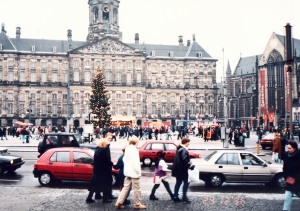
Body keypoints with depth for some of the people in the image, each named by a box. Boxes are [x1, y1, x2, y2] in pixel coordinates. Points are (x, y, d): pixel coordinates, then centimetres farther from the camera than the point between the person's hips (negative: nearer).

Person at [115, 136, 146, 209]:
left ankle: (119, 202, 10)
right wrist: (139, 171, -15)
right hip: (134, 172, -9)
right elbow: (135, 162, -21)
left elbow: (124, 159, 17)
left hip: (127, 171, 9)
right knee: (136, 189, 2)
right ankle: (137, 204, 11)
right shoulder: (134, 150, -18)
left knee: (126, 187, 13)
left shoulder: (127, 149, 9)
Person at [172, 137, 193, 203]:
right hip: (182, 170, -10)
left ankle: (175, 197, 19)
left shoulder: (179, 149, 12)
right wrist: (190, 165, -15)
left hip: (178, 169, 10)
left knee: (178, 183, 15)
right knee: (186, 183, 1)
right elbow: (184, 160, -26)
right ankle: (184, 197, 6)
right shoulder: (184, 150, -20)